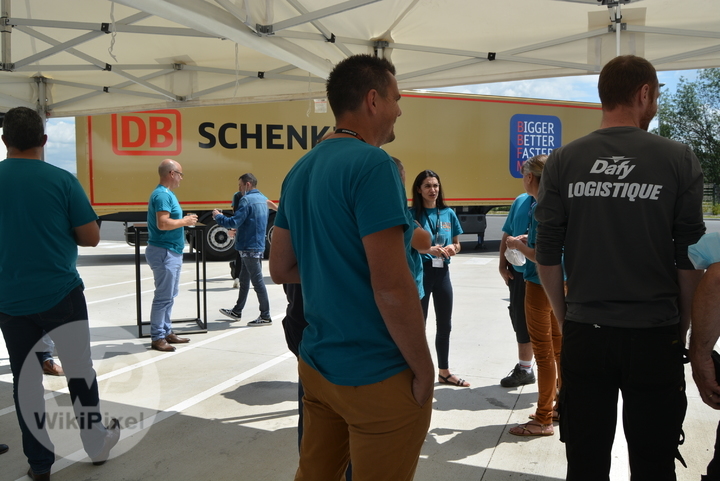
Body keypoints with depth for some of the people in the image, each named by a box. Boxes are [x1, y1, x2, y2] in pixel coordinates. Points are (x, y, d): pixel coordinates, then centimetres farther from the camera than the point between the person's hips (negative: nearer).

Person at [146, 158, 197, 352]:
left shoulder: (166, 194, 15)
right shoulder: (162, 195, -17)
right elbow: (163, 223, -26)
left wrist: (183, 220, 9)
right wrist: (185, 221, -15)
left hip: (171, 252, 11)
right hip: (164, 252, -11)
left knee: (169, 295, 16)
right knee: (164, 296, -5)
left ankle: (167, 332, 25)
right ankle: (157, 337, 3)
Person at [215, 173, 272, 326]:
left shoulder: (247, 200, -16)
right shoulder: (262, 199, 13)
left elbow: (234, 222, -21)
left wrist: (218, 216, -6)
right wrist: (238, 230, 20)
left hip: (249, 247, -9)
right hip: (258, 246, 9)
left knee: (257, 281, -4)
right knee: (244, 279, 18)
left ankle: (265, 317, 2)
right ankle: (237, 312, 31)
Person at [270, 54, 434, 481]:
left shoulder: (301, 170, 6)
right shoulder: (373, 164, -18)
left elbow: (281, 269, 11)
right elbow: (391, 289, -23)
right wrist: (424, 368, -11)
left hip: (317, 364, 8)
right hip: (378, 377, -7)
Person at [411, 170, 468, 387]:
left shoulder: (448, 213, 5)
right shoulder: (412, 214, -7)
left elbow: (457, 244, 13)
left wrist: (452, 249, -10)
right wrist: (428, 249, -25)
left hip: (442, 272, 5)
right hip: (419, 272, -5)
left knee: (445, 325, 14)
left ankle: (444, 372, 31)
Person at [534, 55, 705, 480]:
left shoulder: (563, 161, -2)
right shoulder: (679, 160, -4)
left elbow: (547, 254, -1)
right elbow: (690, 257, -2)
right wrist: (683, 327, 11)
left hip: (584, 334, 1)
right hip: (655, 336, -1)